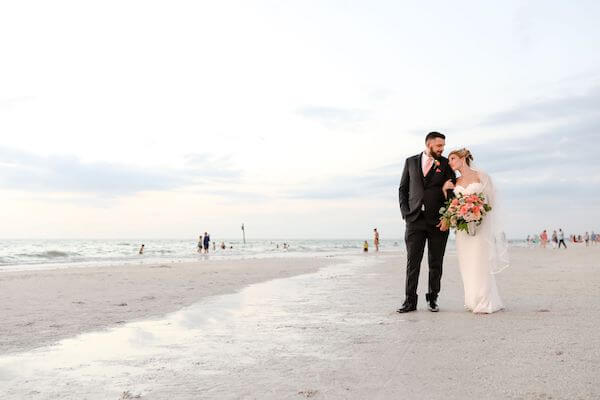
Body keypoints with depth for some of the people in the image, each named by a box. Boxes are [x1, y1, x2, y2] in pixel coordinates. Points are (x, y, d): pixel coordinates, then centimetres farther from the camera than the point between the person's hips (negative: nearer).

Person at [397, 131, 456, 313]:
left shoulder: (445, 164, 7)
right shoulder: (411, 161, 10)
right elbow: (403, 189, 11)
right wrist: (405, 213, 0)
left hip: (438, 221, 0)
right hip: (415, 219, 0)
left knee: (436, 263, 6)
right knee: (412, 262, -1)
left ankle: (433, 298, 18)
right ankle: (410, 300, 4)